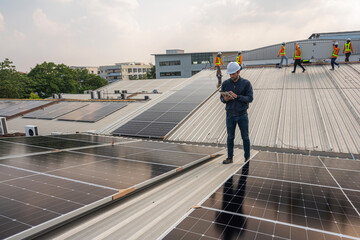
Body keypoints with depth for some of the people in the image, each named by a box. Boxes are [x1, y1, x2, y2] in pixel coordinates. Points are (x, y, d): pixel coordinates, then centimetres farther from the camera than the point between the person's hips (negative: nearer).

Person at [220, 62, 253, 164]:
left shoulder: (246, 83, -6)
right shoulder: (225, 84, 1)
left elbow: (250, 98, -12)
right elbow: (221, 97, 7)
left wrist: (236, 96, -25)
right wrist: (225, 99, -17)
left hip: (242, 115, -2)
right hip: (230, 115, 2)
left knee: (245, 137, 8)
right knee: (230, 137, 10)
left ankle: (247, 157, 22)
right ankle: (230, 157, 21)